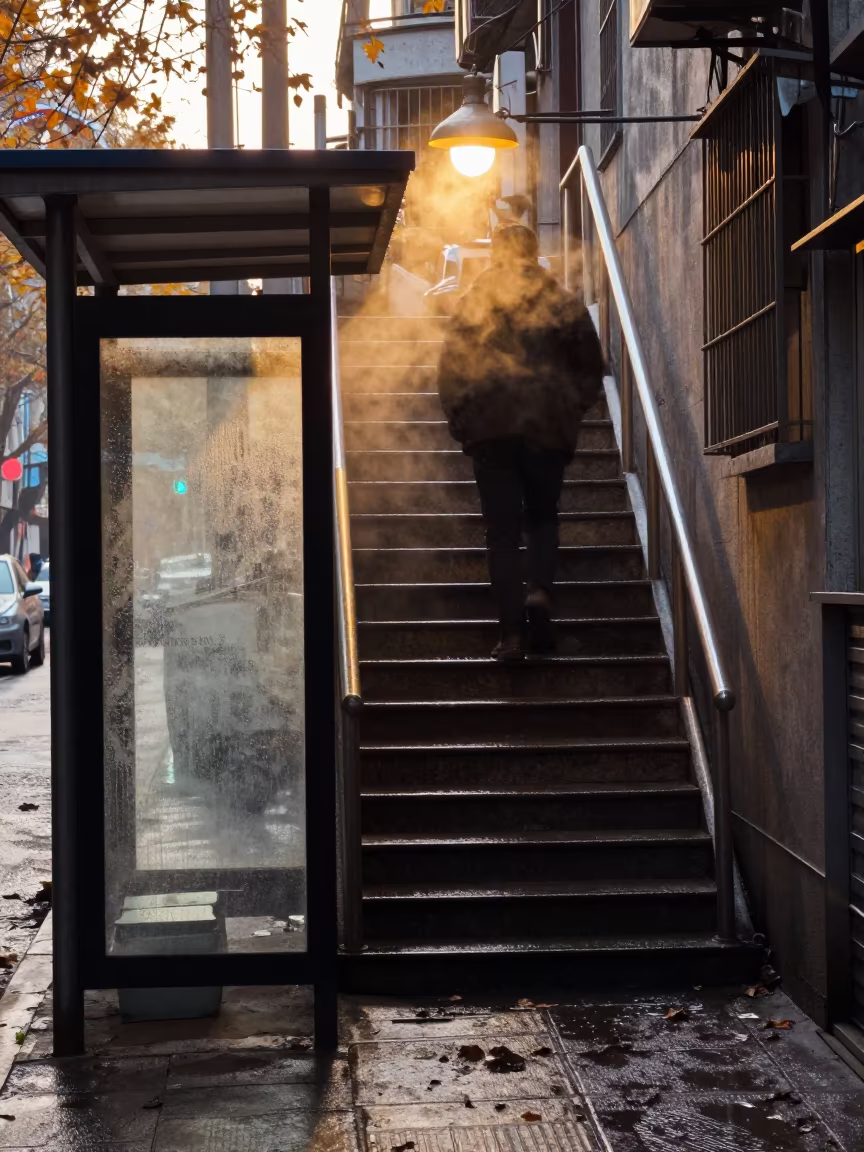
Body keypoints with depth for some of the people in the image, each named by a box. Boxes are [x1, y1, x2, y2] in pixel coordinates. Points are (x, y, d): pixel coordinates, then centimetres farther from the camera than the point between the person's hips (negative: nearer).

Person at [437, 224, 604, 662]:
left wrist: (460, 422, 9)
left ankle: (512, 633, -2)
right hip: (548, 427, 1)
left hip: (490, 428, -1)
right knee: (543, 517, 18)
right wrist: (573, 410, 18)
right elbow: (591, 368, 7)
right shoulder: (564, 304, 4)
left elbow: (450, 371, 1)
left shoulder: (473, 305, 2)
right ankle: (540, 590, -9)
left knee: (502, 530, 3)